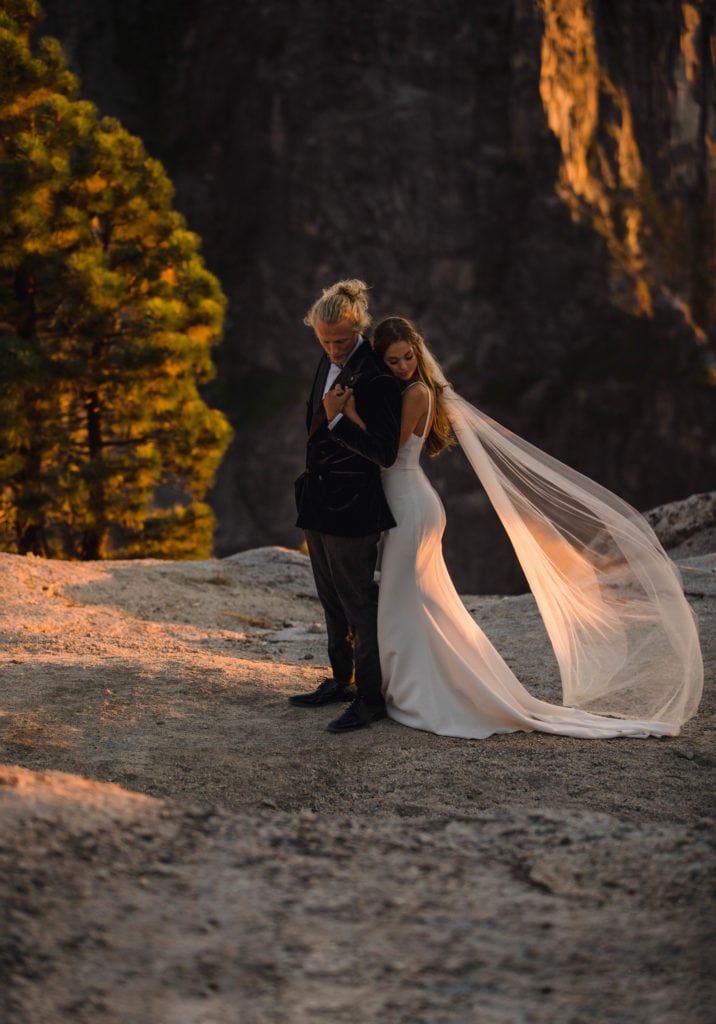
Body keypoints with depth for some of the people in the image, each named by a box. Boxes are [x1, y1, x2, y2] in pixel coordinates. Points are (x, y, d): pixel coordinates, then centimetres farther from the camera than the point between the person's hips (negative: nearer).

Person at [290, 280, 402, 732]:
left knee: (359, 602, -1)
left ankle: (371, 698, 8)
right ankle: (342, 681, 33)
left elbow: (386, 453, -24)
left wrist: (337, 421, -28)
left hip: (352, 509, -9)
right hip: (319, 506, 9)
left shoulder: (376, 379, -21)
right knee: (334, 602, 19)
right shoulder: (331, 363, 7)